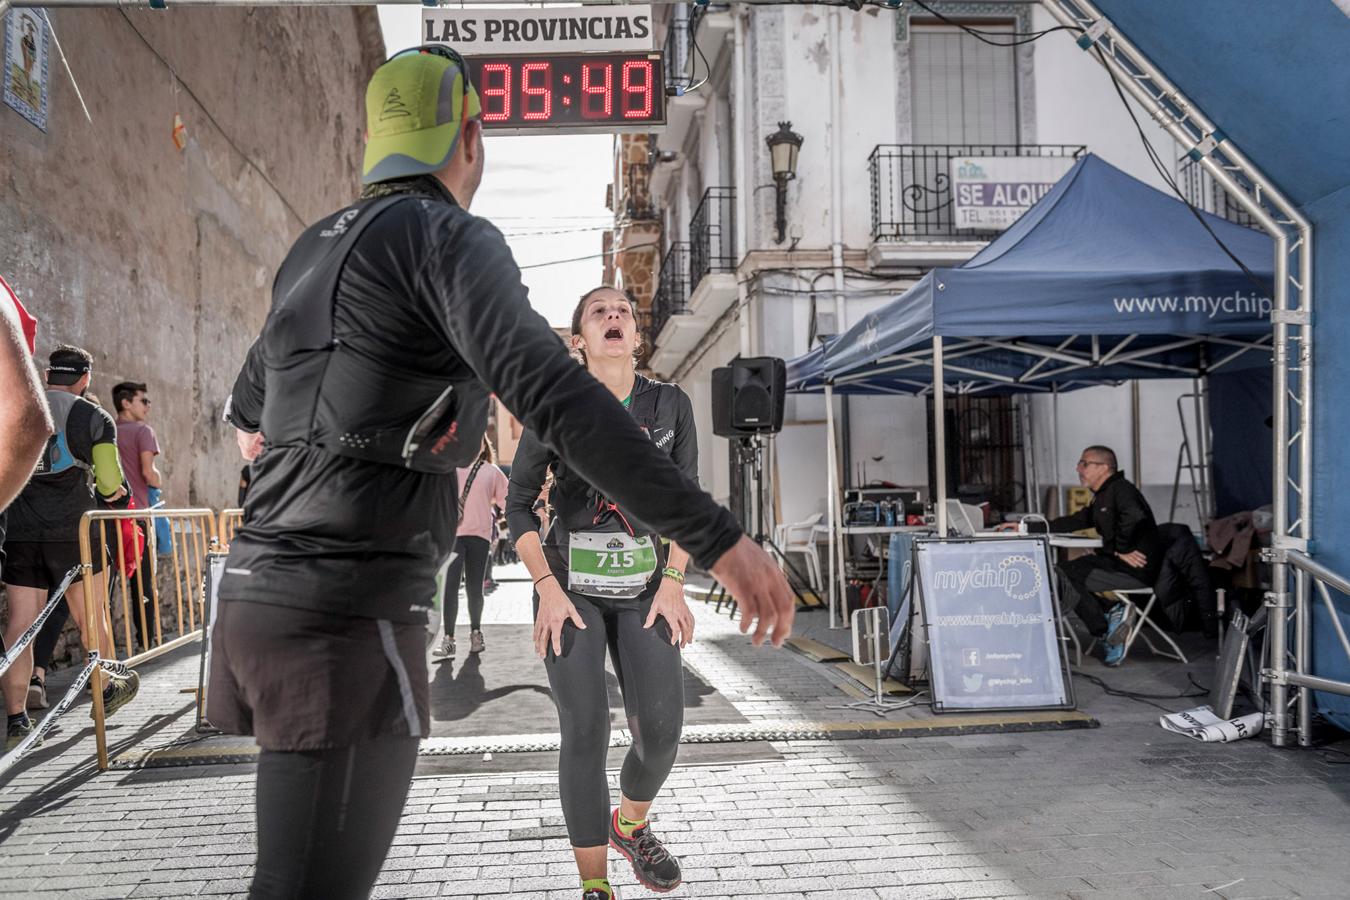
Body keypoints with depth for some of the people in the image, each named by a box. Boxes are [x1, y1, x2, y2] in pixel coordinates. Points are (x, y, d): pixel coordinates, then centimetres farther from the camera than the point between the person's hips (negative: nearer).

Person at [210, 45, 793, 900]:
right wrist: (721, 538, -30)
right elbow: (555, 396, -28)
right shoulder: (450, 239, -9)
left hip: (267, 599, 10)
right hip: (345, 622, -9)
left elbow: (257, 382, 42)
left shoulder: (319, 252, 21)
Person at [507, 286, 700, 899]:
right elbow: (518, 504, 1)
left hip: (643, 588, 2)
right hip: (570, 587, -1)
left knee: (660, 727, -11)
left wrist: (673, 585, -5)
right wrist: (547, 588, -10)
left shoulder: (671, 405, 1)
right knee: (585, 731, -9)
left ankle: (630, 825, 22)